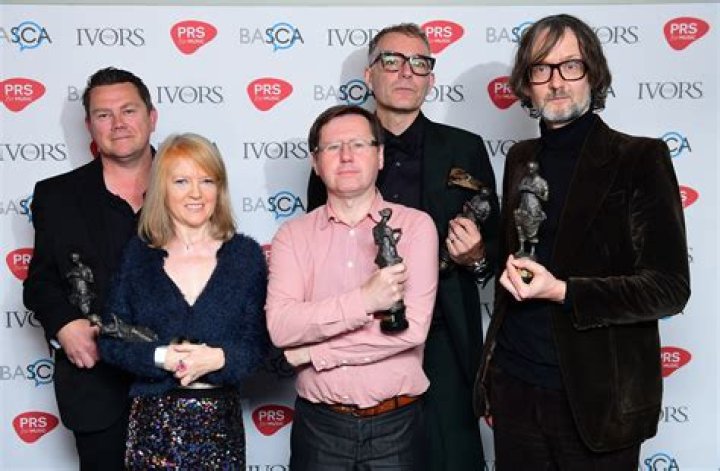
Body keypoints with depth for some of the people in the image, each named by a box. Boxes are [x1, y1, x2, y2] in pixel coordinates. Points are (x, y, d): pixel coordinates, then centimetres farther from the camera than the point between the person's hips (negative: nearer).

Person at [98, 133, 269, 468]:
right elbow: (110, 341, 0)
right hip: (152, 421, 0)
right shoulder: (137, 254, 3)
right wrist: (162, 357, -15)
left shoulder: (245, 254, 1)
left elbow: (260, 342, -1)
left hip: (220, 420, 0)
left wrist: (219, 358, -18)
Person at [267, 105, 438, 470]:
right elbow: (279, 327, -13)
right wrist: (364, 300, -23)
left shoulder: (415, 225, -4)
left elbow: (412, 327, -14)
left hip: (396, 424, -1)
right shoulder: (293, 235, 1)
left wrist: (311, 353, -12)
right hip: (319, 424, 1)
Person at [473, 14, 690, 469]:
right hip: (514, 383, 5)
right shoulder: (521, 159, 9)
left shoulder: (641, 159, -7)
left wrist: (563, 291, -22)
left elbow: (670, 288, -12)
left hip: (596, 396, -4)